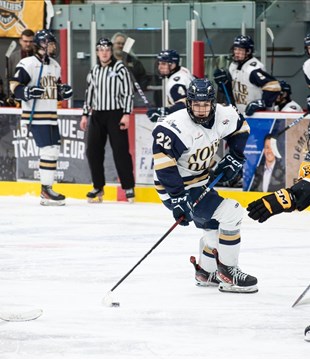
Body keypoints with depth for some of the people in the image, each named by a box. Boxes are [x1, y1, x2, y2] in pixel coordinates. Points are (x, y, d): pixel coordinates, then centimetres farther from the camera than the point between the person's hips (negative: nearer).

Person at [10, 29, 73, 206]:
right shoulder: (28, 64, -11)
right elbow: (15, 86, -12)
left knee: (55, 149, 9)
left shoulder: (55, 65, 15)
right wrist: (28, 92, -29)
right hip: (36, 116, -9)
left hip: (51, 116, 9)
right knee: (49, 150, -14)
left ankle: (48, 187, 19)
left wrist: (64, 91, 5)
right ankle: (46, 191, -9)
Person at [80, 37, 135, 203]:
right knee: (93, 150, 2)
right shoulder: (94, 71, 12)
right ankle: (98, 187, 13)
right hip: (97, 115, 6)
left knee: (120, 150, -9)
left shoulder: (120, 68, -5)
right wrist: (85, 115, 14)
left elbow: (128, 92, -8)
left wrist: (126, 114, -15)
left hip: (115, 114, -6)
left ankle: (129, 187, -3)